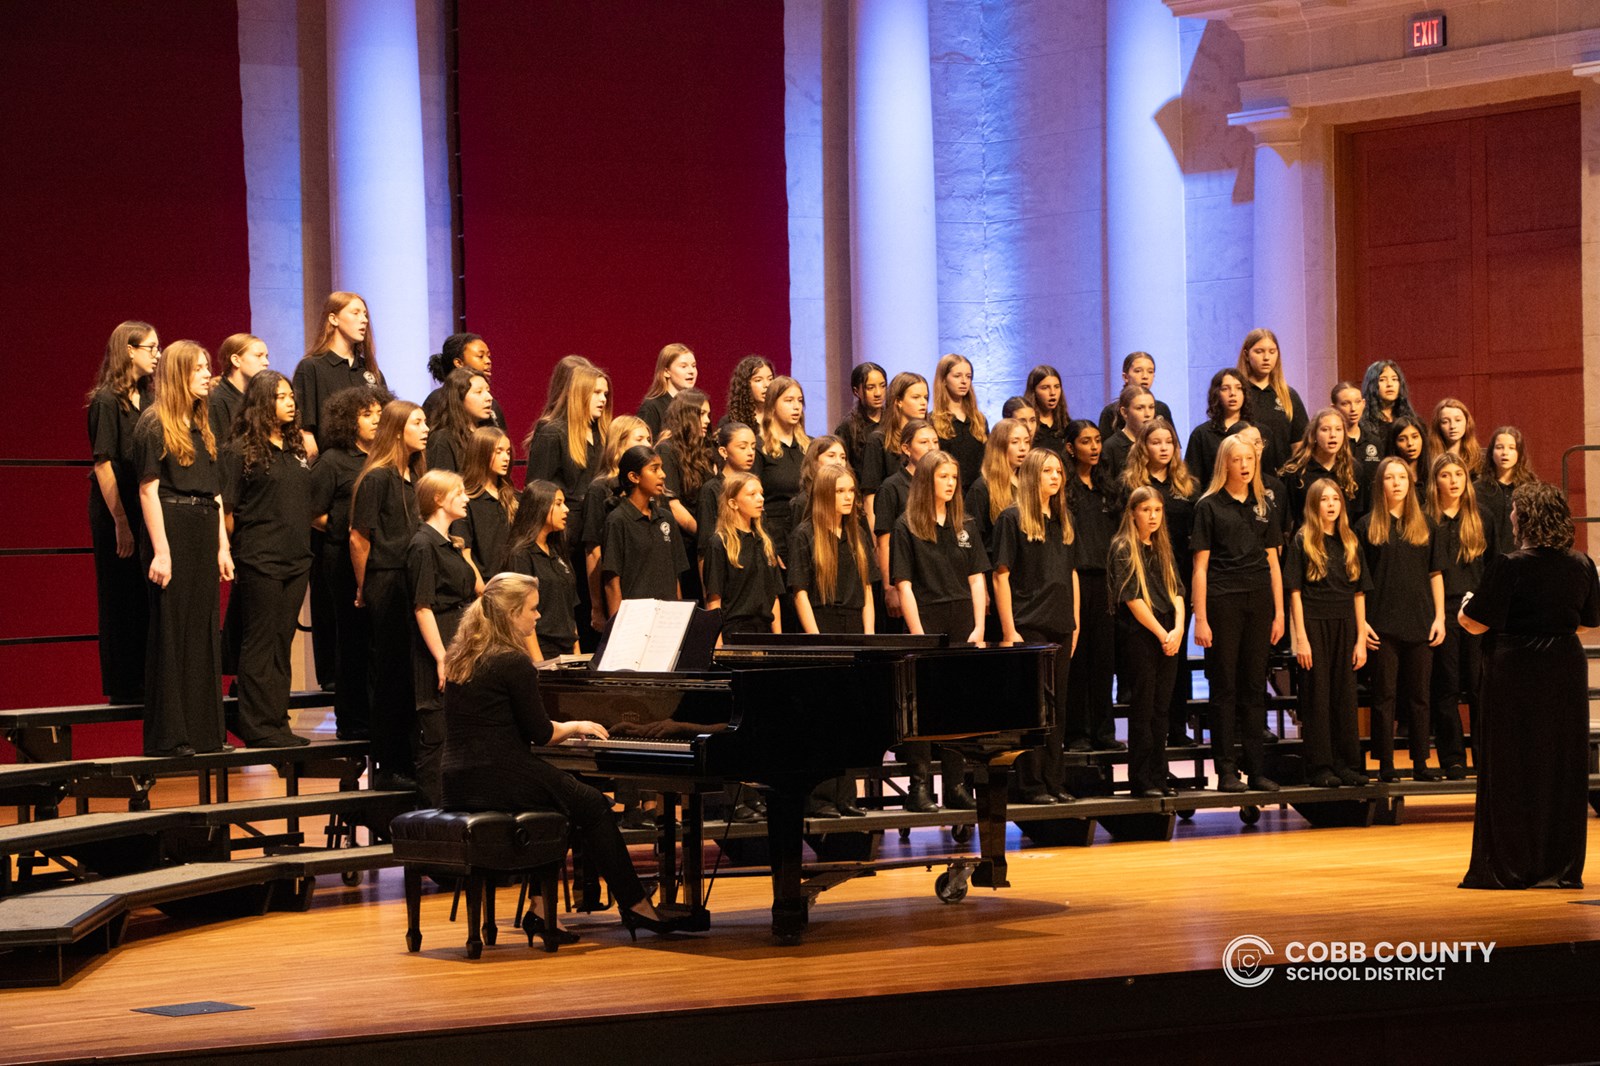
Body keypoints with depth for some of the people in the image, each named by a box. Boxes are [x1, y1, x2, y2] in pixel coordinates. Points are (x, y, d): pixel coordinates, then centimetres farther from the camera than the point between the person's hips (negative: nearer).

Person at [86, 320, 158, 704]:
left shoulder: (146, 398, 11)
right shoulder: (107, 401, -11)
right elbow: (103, 464, -15)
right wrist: (121, 522, -17)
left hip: (145, 510, 7)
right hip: (115, 512, -7)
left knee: (146, 598, 9)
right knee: (121, 599, 0)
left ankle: (143, 680, 16)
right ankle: (122, 686, 6)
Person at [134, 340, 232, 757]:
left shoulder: (201, 426, 16)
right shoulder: (154, 424, -7)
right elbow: (149, 489, -12)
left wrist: (222, 546, 11)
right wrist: (160, 551, -18)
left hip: (204, 531, 8)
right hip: (173, 530, -8)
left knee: (204, 627, 9)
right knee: (171, 629, -4)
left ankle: (205, 730, 14)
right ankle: (168, 735, 0)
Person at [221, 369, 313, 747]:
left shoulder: (297, 448, 13)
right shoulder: (241, 451, -6)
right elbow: (227, 510, -7)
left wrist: (304, 548, 12)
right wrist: (232, 553, -5)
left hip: (296, 560, 6)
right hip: (258, 560, -6)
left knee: (282, 644, 9)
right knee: (259, 644, -3)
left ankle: (277, 721, 14)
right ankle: (258, 726, 0)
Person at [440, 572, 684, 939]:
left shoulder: (460, 657, 13)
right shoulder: (512, 662, -13)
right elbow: (541, 734, -10)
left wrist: (564, 728, 23)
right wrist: (575, 726, 10)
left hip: (459, 783, 8)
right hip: (499, 780, -8)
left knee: (558, 800, 27)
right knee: (593, 805, 9)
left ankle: (541, 907, 18)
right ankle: (635, 905, 17)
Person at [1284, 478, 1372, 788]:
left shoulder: (1350, 543, 11)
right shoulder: (1303, 542, -1)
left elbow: (1359, 593, 11)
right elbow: (1295, 592, -5)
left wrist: (1361, 639, 5)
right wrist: (1300, 638, -11)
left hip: (1344, 626, 4)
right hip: (1314, 623, -4)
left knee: (1345, 697, 6)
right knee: (1317, 698, -1)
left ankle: (1346, 765, 11)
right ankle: (1319, 767, 2)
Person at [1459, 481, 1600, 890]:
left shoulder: (1511, 566, -15)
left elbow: (1476, 624, -13)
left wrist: (1464, 607, 10)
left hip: (1515, 671, -5)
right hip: (1566, 671, 5)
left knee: (1510, 769, 3)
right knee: (1564, 766, 11)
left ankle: (1508, 868, 5)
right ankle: (1561, 867, 12)